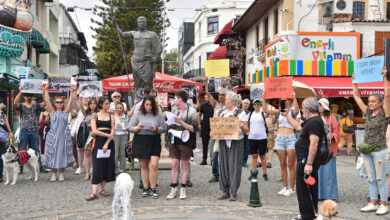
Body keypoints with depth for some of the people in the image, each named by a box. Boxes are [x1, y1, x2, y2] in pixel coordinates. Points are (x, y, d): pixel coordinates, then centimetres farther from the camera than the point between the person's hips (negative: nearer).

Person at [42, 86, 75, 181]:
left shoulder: (65, 111, 8)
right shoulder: (52, 111, 7)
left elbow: (71, 101, 3)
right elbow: (47, 100, 3)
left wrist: (72, 91, -1)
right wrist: (46, 90, 2)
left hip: (64, 136, 0)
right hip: (53, 136, 0)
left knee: (63, 154, 3)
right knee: (52, 154, 0)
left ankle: (61, 173, 13)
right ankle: (53, 174, 11)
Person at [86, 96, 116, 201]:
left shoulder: (111, 116, 10)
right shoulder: (95, 115, 5)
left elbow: (112, 131, 1)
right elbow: (94, 131, -5)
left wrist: (107, 144, -10)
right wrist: (107, 135, -9)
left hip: (109, 142, 3)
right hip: (98, 141, -3)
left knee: (107, 165, 2)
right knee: (97, 166, -8)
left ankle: (102, 189, 14)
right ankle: (94, 192, -12)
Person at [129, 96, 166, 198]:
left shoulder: (158, 115, 5)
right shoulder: (138, 114, 6)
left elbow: (164, 128, 5)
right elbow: (130, 128, 4)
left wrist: (156, 129, -14)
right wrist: (137, 128, -15)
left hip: (154, 142, -1)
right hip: (140, 141, 1)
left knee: (153, 165, -10)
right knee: (143, 166, 7)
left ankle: (153, 189, 0)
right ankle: (145, 188, 16)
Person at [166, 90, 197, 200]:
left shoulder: (192, 111, -5)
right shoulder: (175, 111, 12)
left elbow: (193, 129, -11)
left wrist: (181, 122, -18)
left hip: (186, 141, -5)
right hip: (174, 140, 5)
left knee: (184, 164, 3)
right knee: (174, 164, 3)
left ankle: (183, 189, 12)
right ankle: (174, 189, 10)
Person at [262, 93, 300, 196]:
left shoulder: (293, 111, 0)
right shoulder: (279, 111, 12)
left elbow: (296, 110, -24)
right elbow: (266, 110, 3)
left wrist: (294, 98, -36)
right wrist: (264, 100, -9)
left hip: (290, 138, -5)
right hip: (280, 138, 5)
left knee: (291, 165, -1)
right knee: (283, 165, 9)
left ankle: (291, 188, 5)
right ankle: (285, 187, 16)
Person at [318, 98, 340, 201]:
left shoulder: (331, 117, 4)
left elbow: (336, 131, 2)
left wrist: (332, 135, -18)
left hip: (329, 147, -2)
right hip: (318, 147, 2)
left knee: (329, 171, -3)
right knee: (318, 170, 2)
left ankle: (331, 195, 3)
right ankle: (320, 194, 10)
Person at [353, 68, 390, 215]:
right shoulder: (368, 113, 10)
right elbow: (357, 97, 13)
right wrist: (355, 81, 10)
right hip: (366, 151, 6)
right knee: (371, 179, 11)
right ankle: (373, 204, 18)